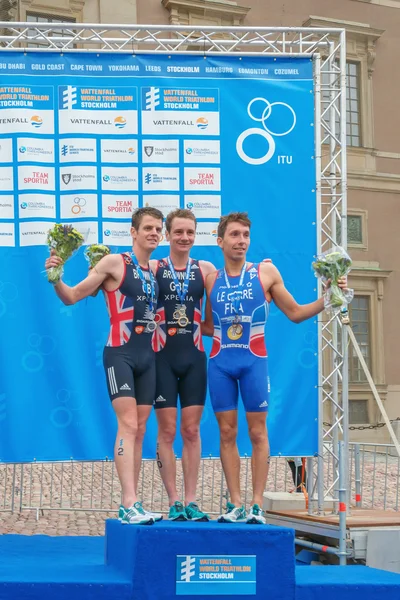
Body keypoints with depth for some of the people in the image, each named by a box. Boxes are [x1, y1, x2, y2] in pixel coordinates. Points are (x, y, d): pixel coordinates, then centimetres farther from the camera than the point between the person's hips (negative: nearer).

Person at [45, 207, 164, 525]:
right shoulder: (115, 263, -6)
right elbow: (72, 296, -6)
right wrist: (55, 278, -23)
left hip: (148, 357, 7)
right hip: (120, 354, -7)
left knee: (139, 430, 7)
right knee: (128, 425, -16)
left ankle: (132, 505, 12)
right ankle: (129, 504, -20)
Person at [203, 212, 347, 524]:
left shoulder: (266, 272, 3)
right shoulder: (211, 280, 9)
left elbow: (295, 313, 7)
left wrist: (327, 299, -5)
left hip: (254, 360, -2)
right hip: (220, 362, 2)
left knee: (258, 432, -1)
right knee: (227, 433, 2)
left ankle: (257, 504, 2)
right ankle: (236, 504, 7)